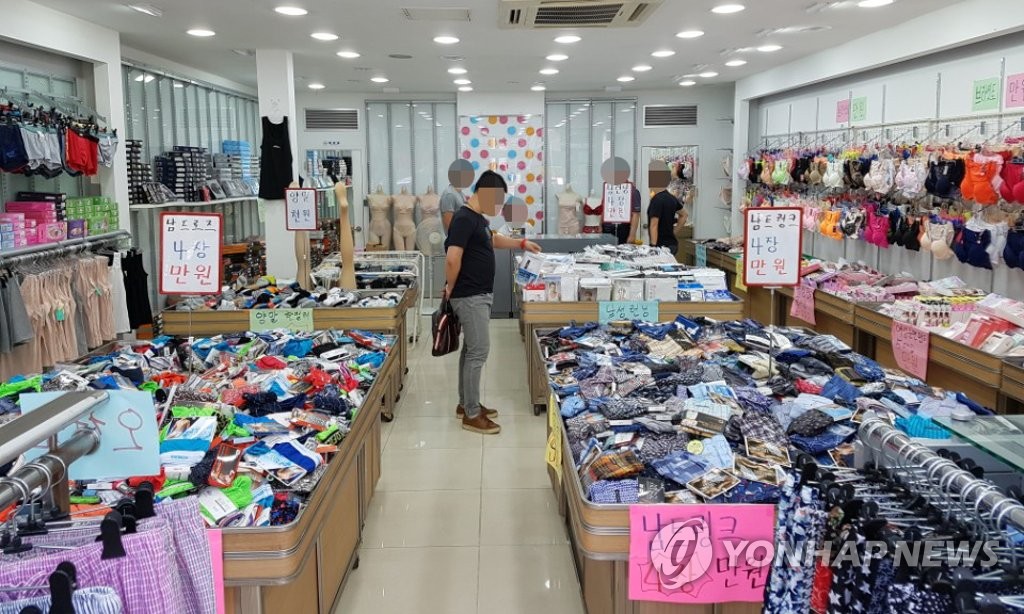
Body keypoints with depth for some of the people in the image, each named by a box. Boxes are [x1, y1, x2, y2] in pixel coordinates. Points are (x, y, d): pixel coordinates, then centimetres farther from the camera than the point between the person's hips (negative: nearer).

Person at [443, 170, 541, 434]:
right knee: (478, 352, -6)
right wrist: (451, 288, -13)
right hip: (470, 297, -10)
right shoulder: (464, 218, -19)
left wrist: (522, 243, 29)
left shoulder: (479, 218, 12)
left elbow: (493, 239, 33)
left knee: (471, 350, 15)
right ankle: (472, 415, 1)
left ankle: (466, 404, 26)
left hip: (480, 295, 10)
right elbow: (452, 259, -26)